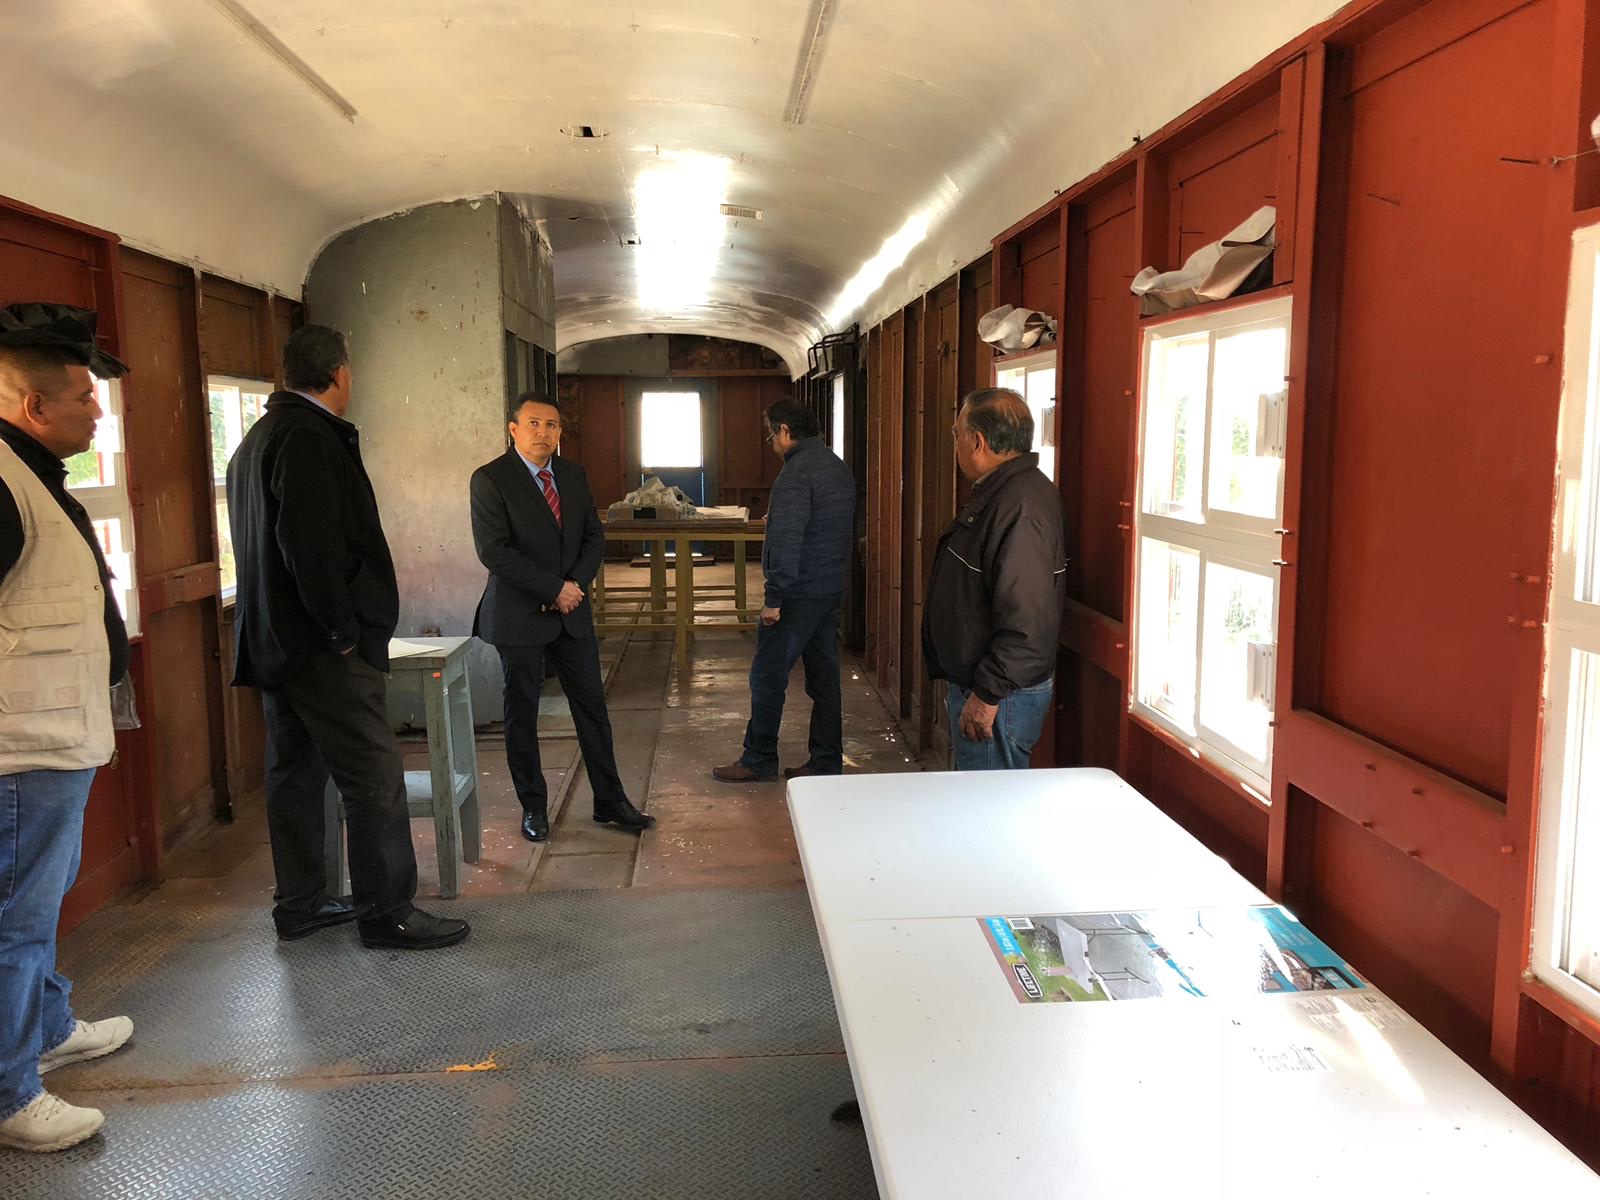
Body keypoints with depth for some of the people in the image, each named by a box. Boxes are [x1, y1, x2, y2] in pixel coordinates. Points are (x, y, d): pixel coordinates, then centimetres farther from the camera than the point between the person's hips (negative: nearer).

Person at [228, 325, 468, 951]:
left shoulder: (258, 438, 17)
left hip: (274, 643, 11)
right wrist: (344, 632, -18)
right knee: (375, 778, -4)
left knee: (296, 774, 15)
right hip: (323, 649, -10)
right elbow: (311, 544, -25)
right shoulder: (309, 436, -15)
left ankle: (300, 905, 25)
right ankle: (387, 912, 3)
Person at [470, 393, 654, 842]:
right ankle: (533, 807, 21)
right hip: (520, 616, -5)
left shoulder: (574, 475, 9)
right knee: (522, 713, 7)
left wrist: (577, 583, -7)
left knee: (593, 707, 8)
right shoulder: (490, 479, -9)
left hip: (573, 611, 5)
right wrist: (554, 589, -16)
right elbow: (494, 551, -16)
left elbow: (594, 536, 11)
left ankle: (609, 801, 19)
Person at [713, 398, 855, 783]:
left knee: (767, 677, 1)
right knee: (824, 675, 12)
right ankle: (827, 762, 18)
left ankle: (758, 761, 10)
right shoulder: (839, 467, 13)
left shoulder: (796, 472, -17)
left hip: (799, 593, -9)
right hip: (832, 589, 9)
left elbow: (786, 540, -23)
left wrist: (774, 598, -21)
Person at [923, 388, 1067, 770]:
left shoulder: (1021, 508, -24)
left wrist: (987, 695, -25)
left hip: (1000, 696, -11)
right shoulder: (997, 493, 12)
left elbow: (1027, 620, -30)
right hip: (971, 682, 11)